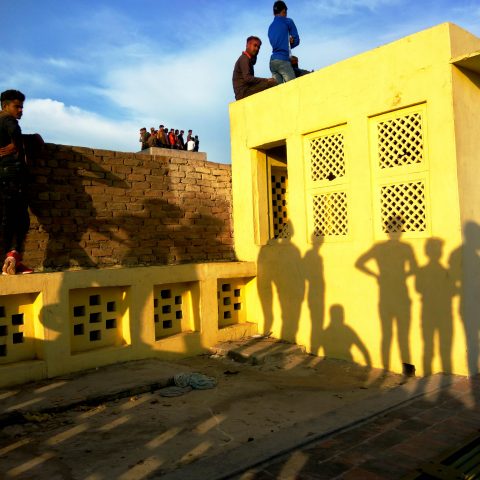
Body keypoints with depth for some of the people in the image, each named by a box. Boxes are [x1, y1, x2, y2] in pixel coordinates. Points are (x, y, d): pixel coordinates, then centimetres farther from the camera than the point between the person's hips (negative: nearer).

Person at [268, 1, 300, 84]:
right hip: (283, 60, -6)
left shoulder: (270, 27, 22)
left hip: (272, 61, 6)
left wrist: (288, 41, 14)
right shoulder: (288, 21, 4)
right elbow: (296, 40, 5)